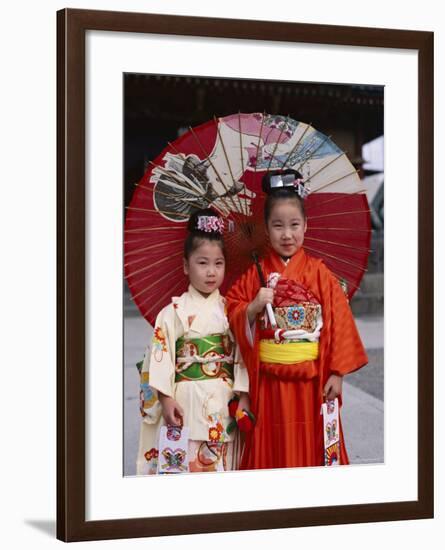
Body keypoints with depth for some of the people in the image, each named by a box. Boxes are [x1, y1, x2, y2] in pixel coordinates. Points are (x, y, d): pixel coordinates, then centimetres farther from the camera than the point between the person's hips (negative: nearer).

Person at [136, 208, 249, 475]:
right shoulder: (174, 312, 0)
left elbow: (242, 354, 5)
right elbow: (161, 355, -4)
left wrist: (243, 396, -2)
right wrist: (166, 398, -10)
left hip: (224, 403, 2)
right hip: (185, 401, -2)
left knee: (221, 463, 6)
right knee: (184, 461, -4)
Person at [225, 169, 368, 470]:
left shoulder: (320, 273, 0)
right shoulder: (256, 275, 3)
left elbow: (339, 322, -2)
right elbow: (233, 315, 3)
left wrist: (336, 373, -6)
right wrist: (253, 308, -17)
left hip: (312, 381, -1)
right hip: (269, 381, 1)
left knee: (310, 449, 7)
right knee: (272, 452, 7)